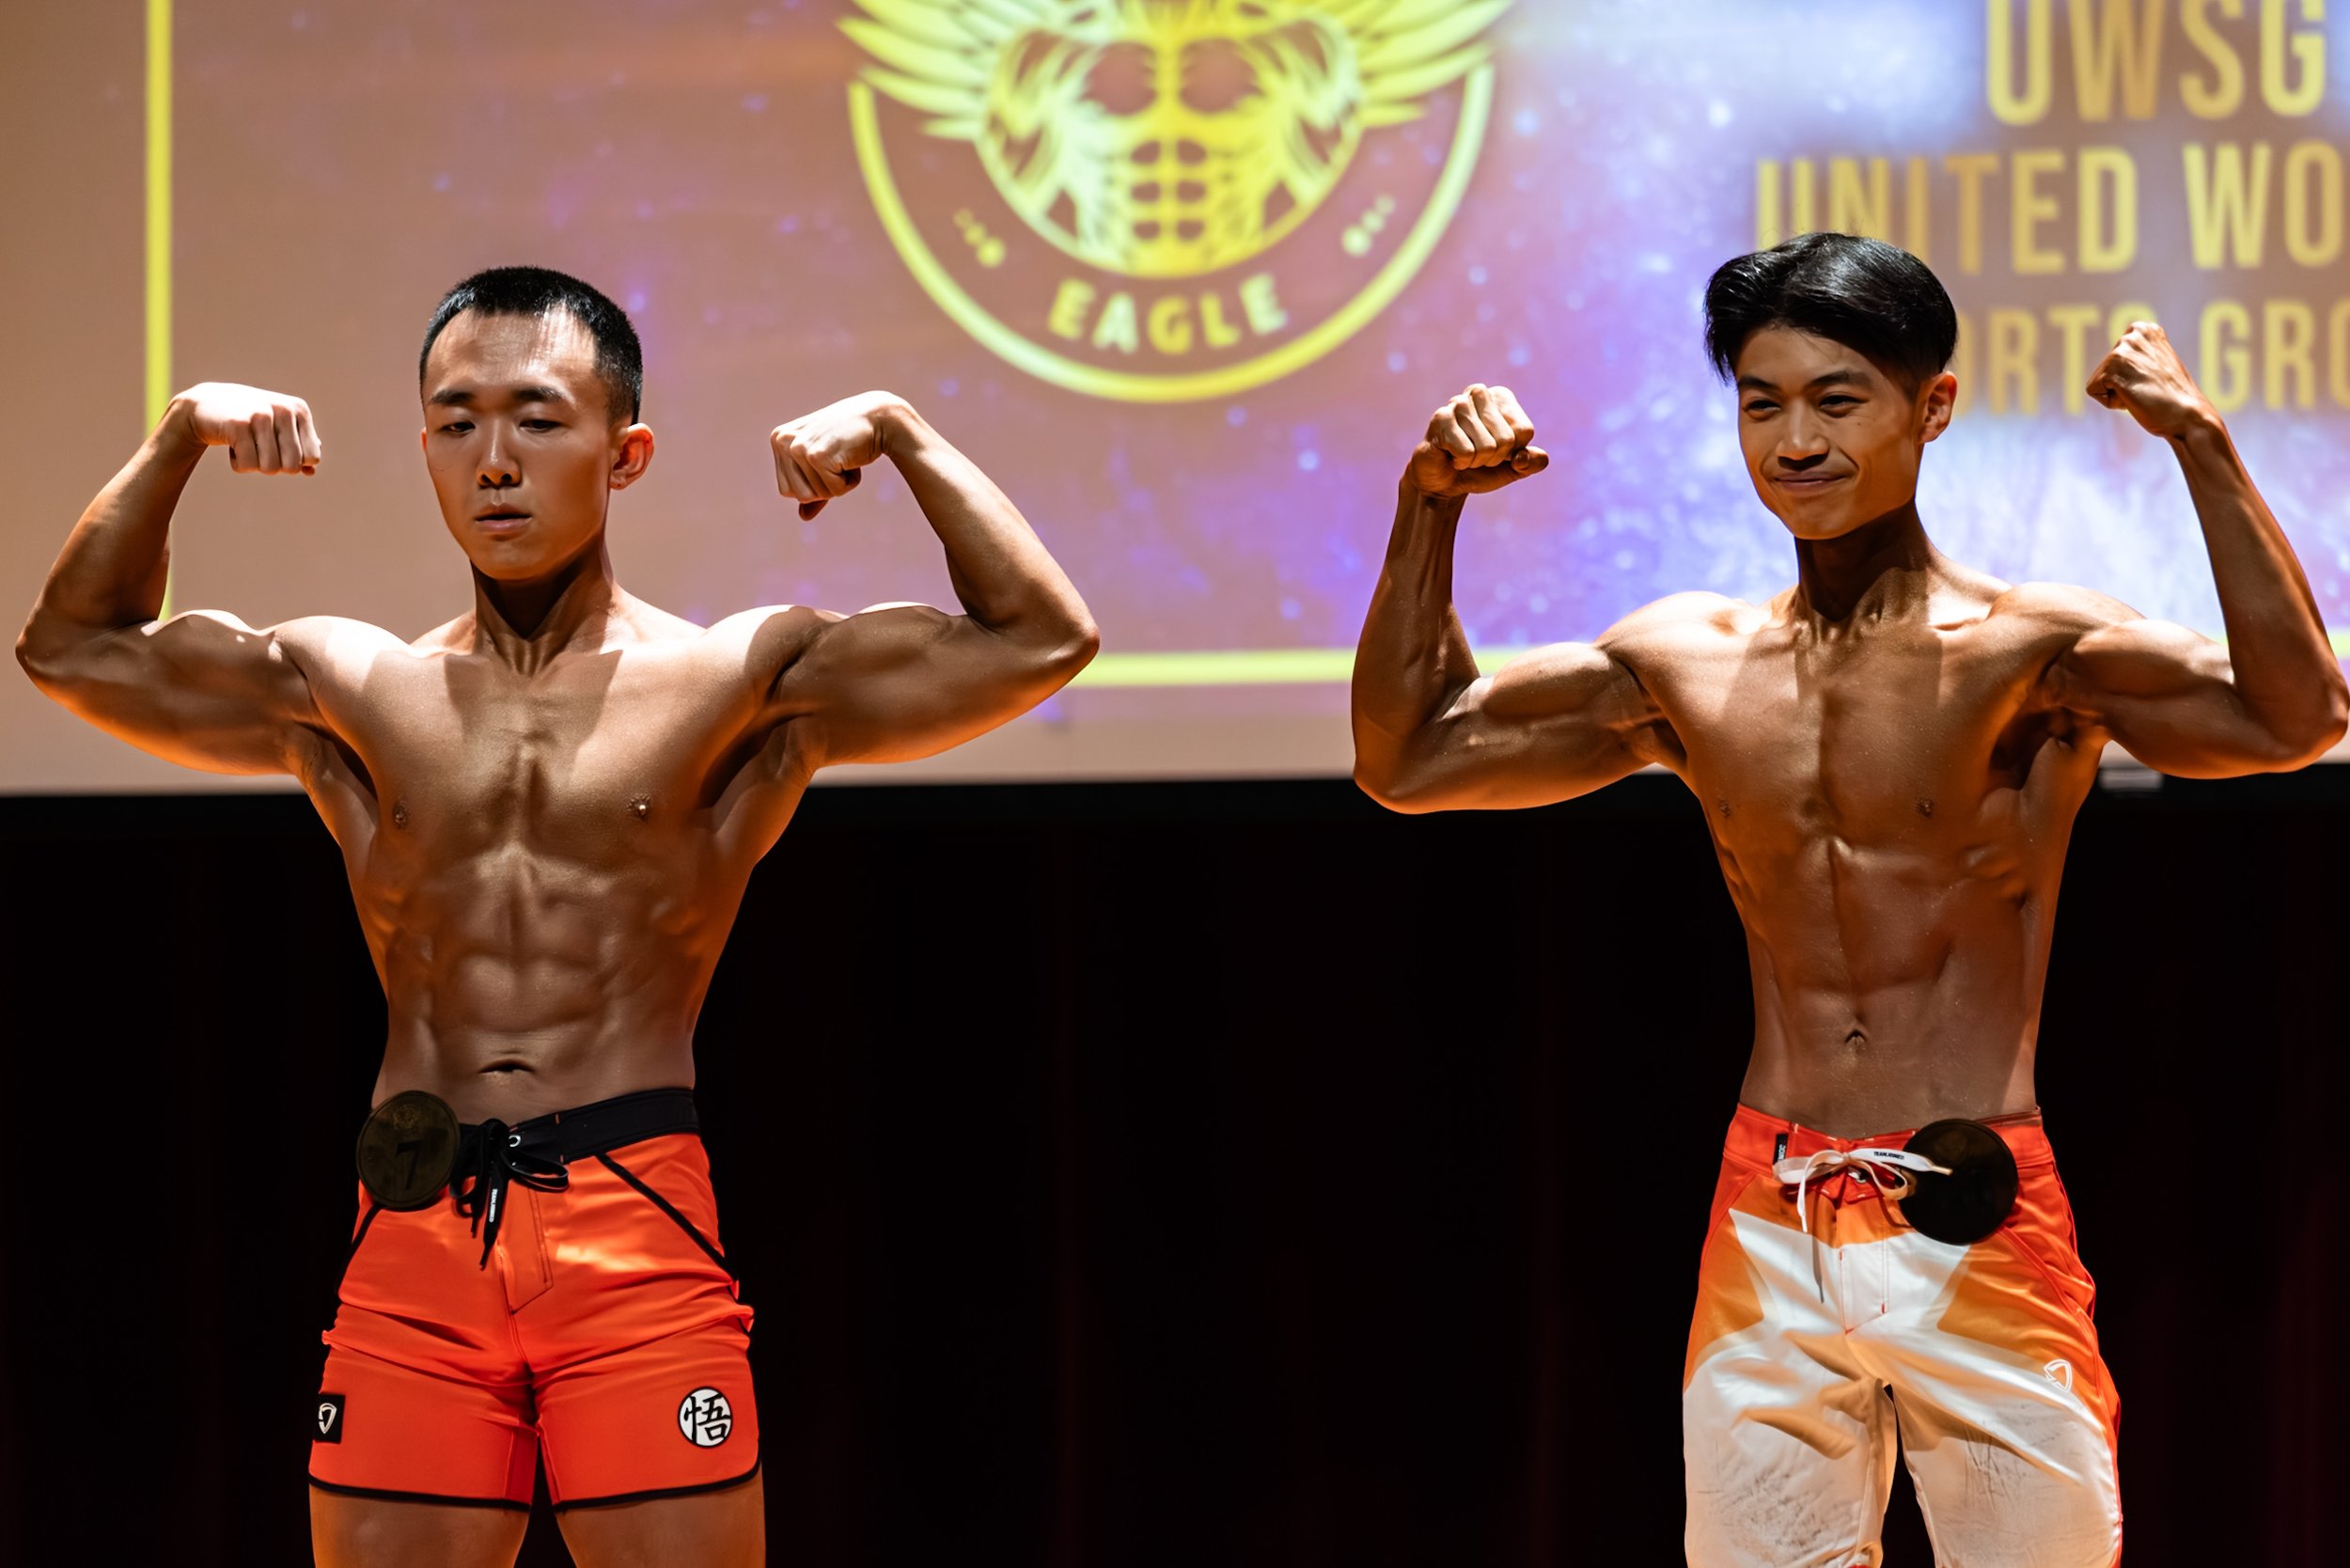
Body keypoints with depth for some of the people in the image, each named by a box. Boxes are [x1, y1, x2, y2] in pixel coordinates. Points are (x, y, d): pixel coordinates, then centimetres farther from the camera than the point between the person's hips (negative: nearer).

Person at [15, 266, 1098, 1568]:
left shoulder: (739, 681, 5)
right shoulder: (348, 692, 14)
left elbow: (1040, 641, 0)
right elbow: (70, 645, 20)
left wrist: (897, 434, -3)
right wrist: (180, 439, 10)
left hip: (639, 1234, -2)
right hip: (413, 1234, 3)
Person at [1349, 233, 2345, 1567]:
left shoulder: (2030, 649, -6)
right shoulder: (1684, 667, 8)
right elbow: (1407, 760, 15)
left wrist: (2203, 444, -26)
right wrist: (1432, 505, 5)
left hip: (1978, 1236, -4)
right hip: (1767, 1242, 4)